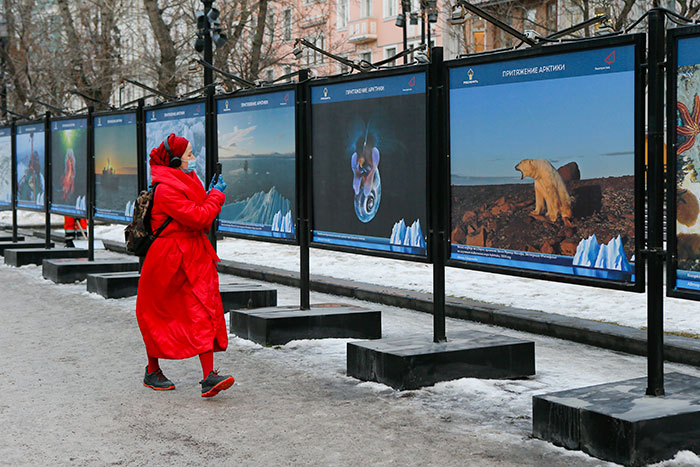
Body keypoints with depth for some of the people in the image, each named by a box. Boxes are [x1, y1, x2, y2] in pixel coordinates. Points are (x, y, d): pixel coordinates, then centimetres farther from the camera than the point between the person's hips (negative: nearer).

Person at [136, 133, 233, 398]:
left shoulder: (187, 182, 13)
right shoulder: (166, 190, -17)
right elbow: (199, 218, -20)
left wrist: (211, 194, 9)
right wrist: (216, 196, -6)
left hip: (195, 257, 8)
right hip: (169, 260, -8)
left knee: (203, 314, -6)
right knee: (159, 316, 9)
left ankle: (209, 377, -13)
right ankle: (152, 372, 26)